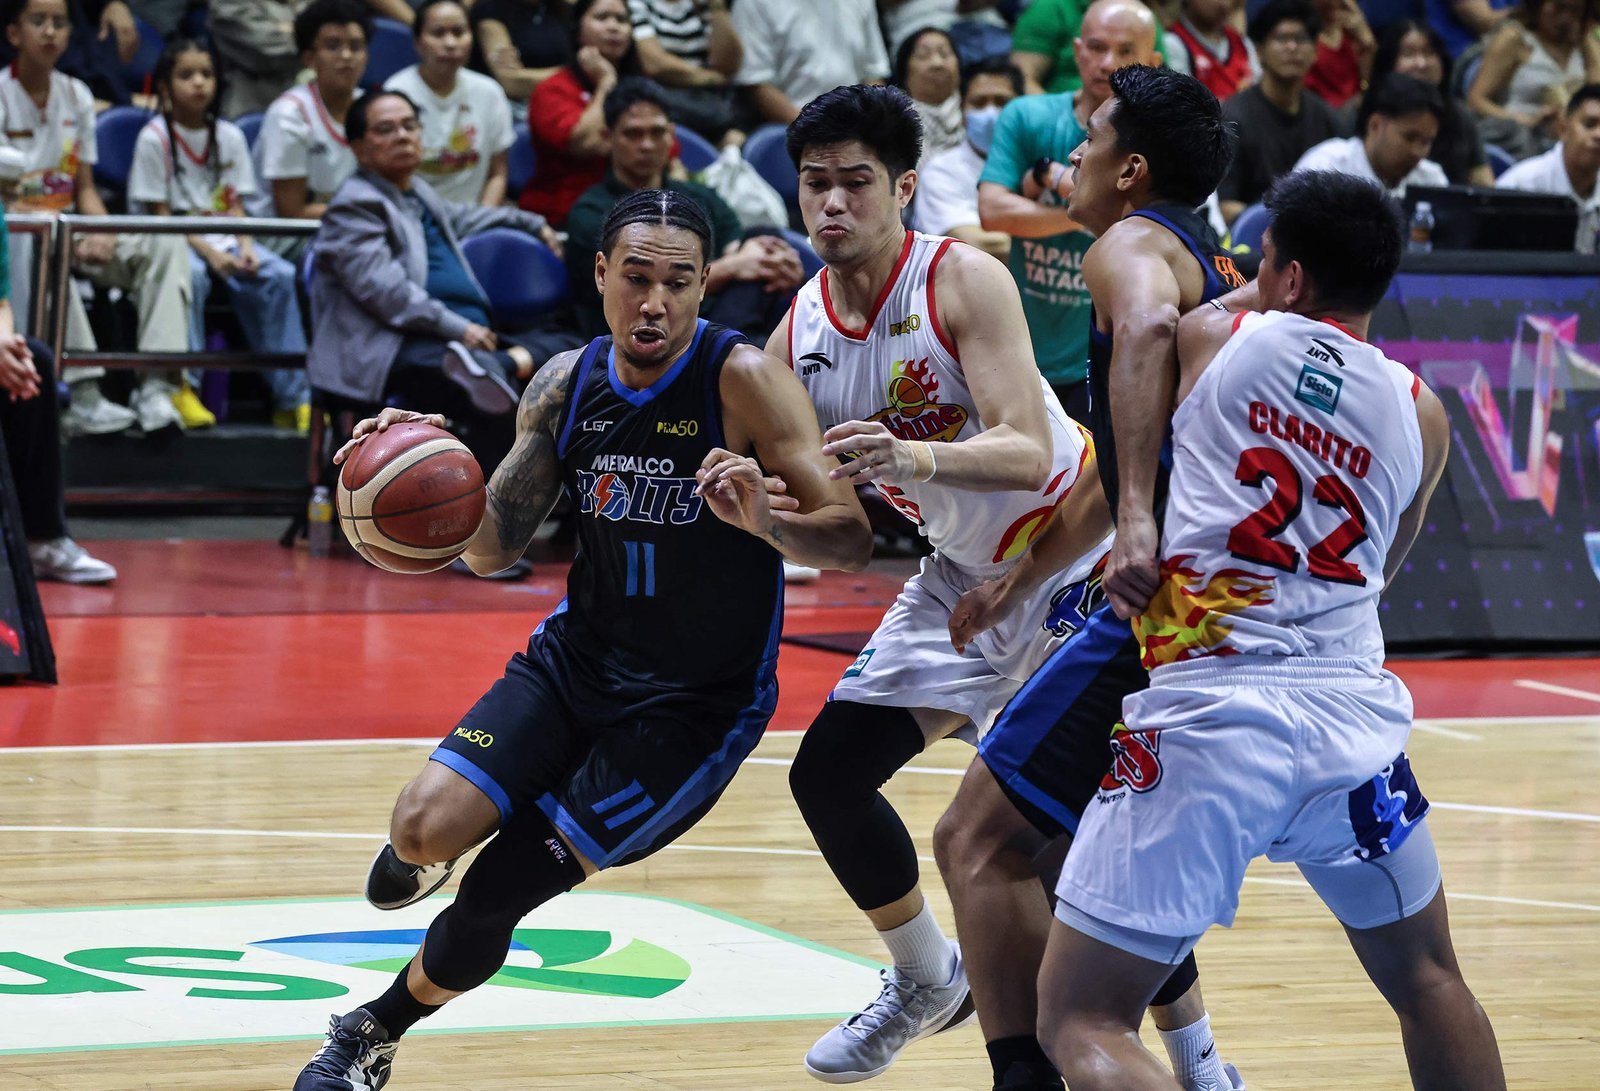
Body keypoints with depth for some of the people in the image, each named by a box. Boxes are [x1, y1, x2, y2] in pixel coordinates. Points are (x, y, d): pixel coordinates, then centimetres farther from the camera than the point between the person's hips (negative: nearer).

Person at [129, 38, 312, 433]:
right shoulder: (155, 138, -6)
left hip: (224, 239, 5)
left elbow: (235, 206, 9)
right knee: (191, 275, -38)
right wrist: (208, 252, -19)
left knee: (278, 275, -22)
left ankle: (293, 397, -19)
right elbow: (160, 214, -8)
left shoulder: (230, 136, 9)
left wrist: (245, 248, -11)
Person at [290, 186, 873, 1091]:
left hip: (699, 705, -4)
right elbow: (495, 548, 6)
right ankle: (422, 844, 22)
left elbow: (852, 542, -22)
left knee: (498, 893, -8)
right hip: (578, 659, 4)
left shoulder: (743, 379, -19)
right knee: (428, 825, -17)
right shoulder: (567, 386, -2)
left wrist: (764, 522, -43)